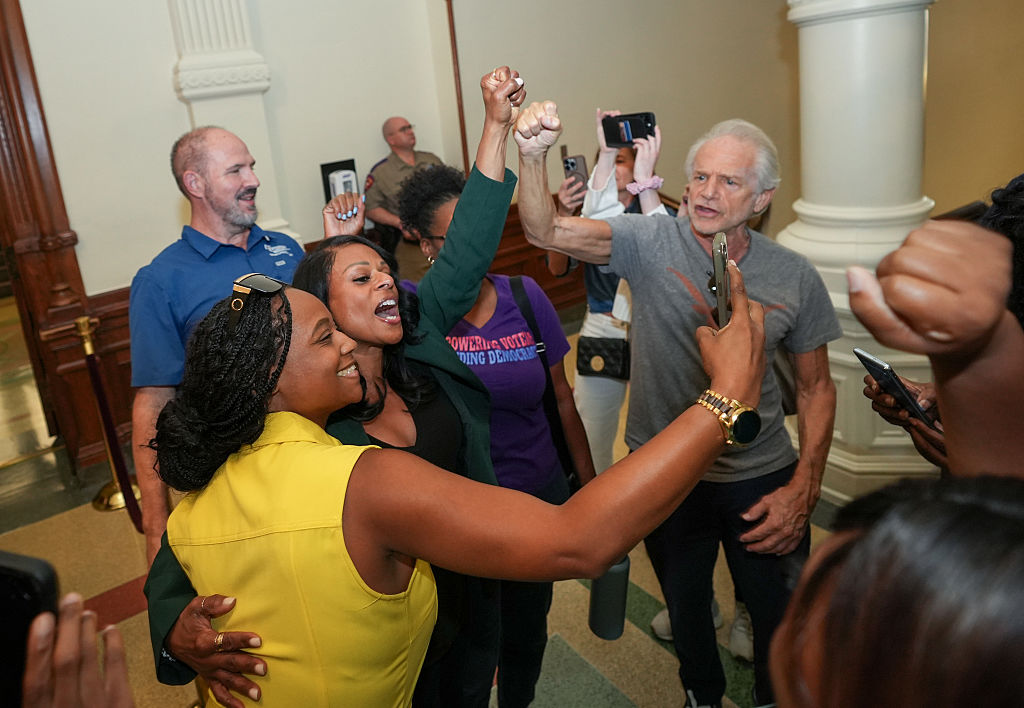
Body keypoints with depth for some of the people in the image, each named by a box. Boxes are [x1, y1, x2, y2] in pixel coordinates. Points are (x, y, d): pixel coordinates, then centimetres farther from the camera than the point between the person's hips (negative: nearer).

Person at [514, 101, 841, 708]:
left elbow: (816, 388, -1)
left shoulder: (795, 278, -10)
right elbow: (545, 231, -26)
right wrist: (533, 155, -43)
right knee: (685, 606, 24)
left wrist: (804, 490, -9)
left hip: (761, 478, 0)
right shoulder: (651, 242, -14)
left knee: (780, 617, 18)